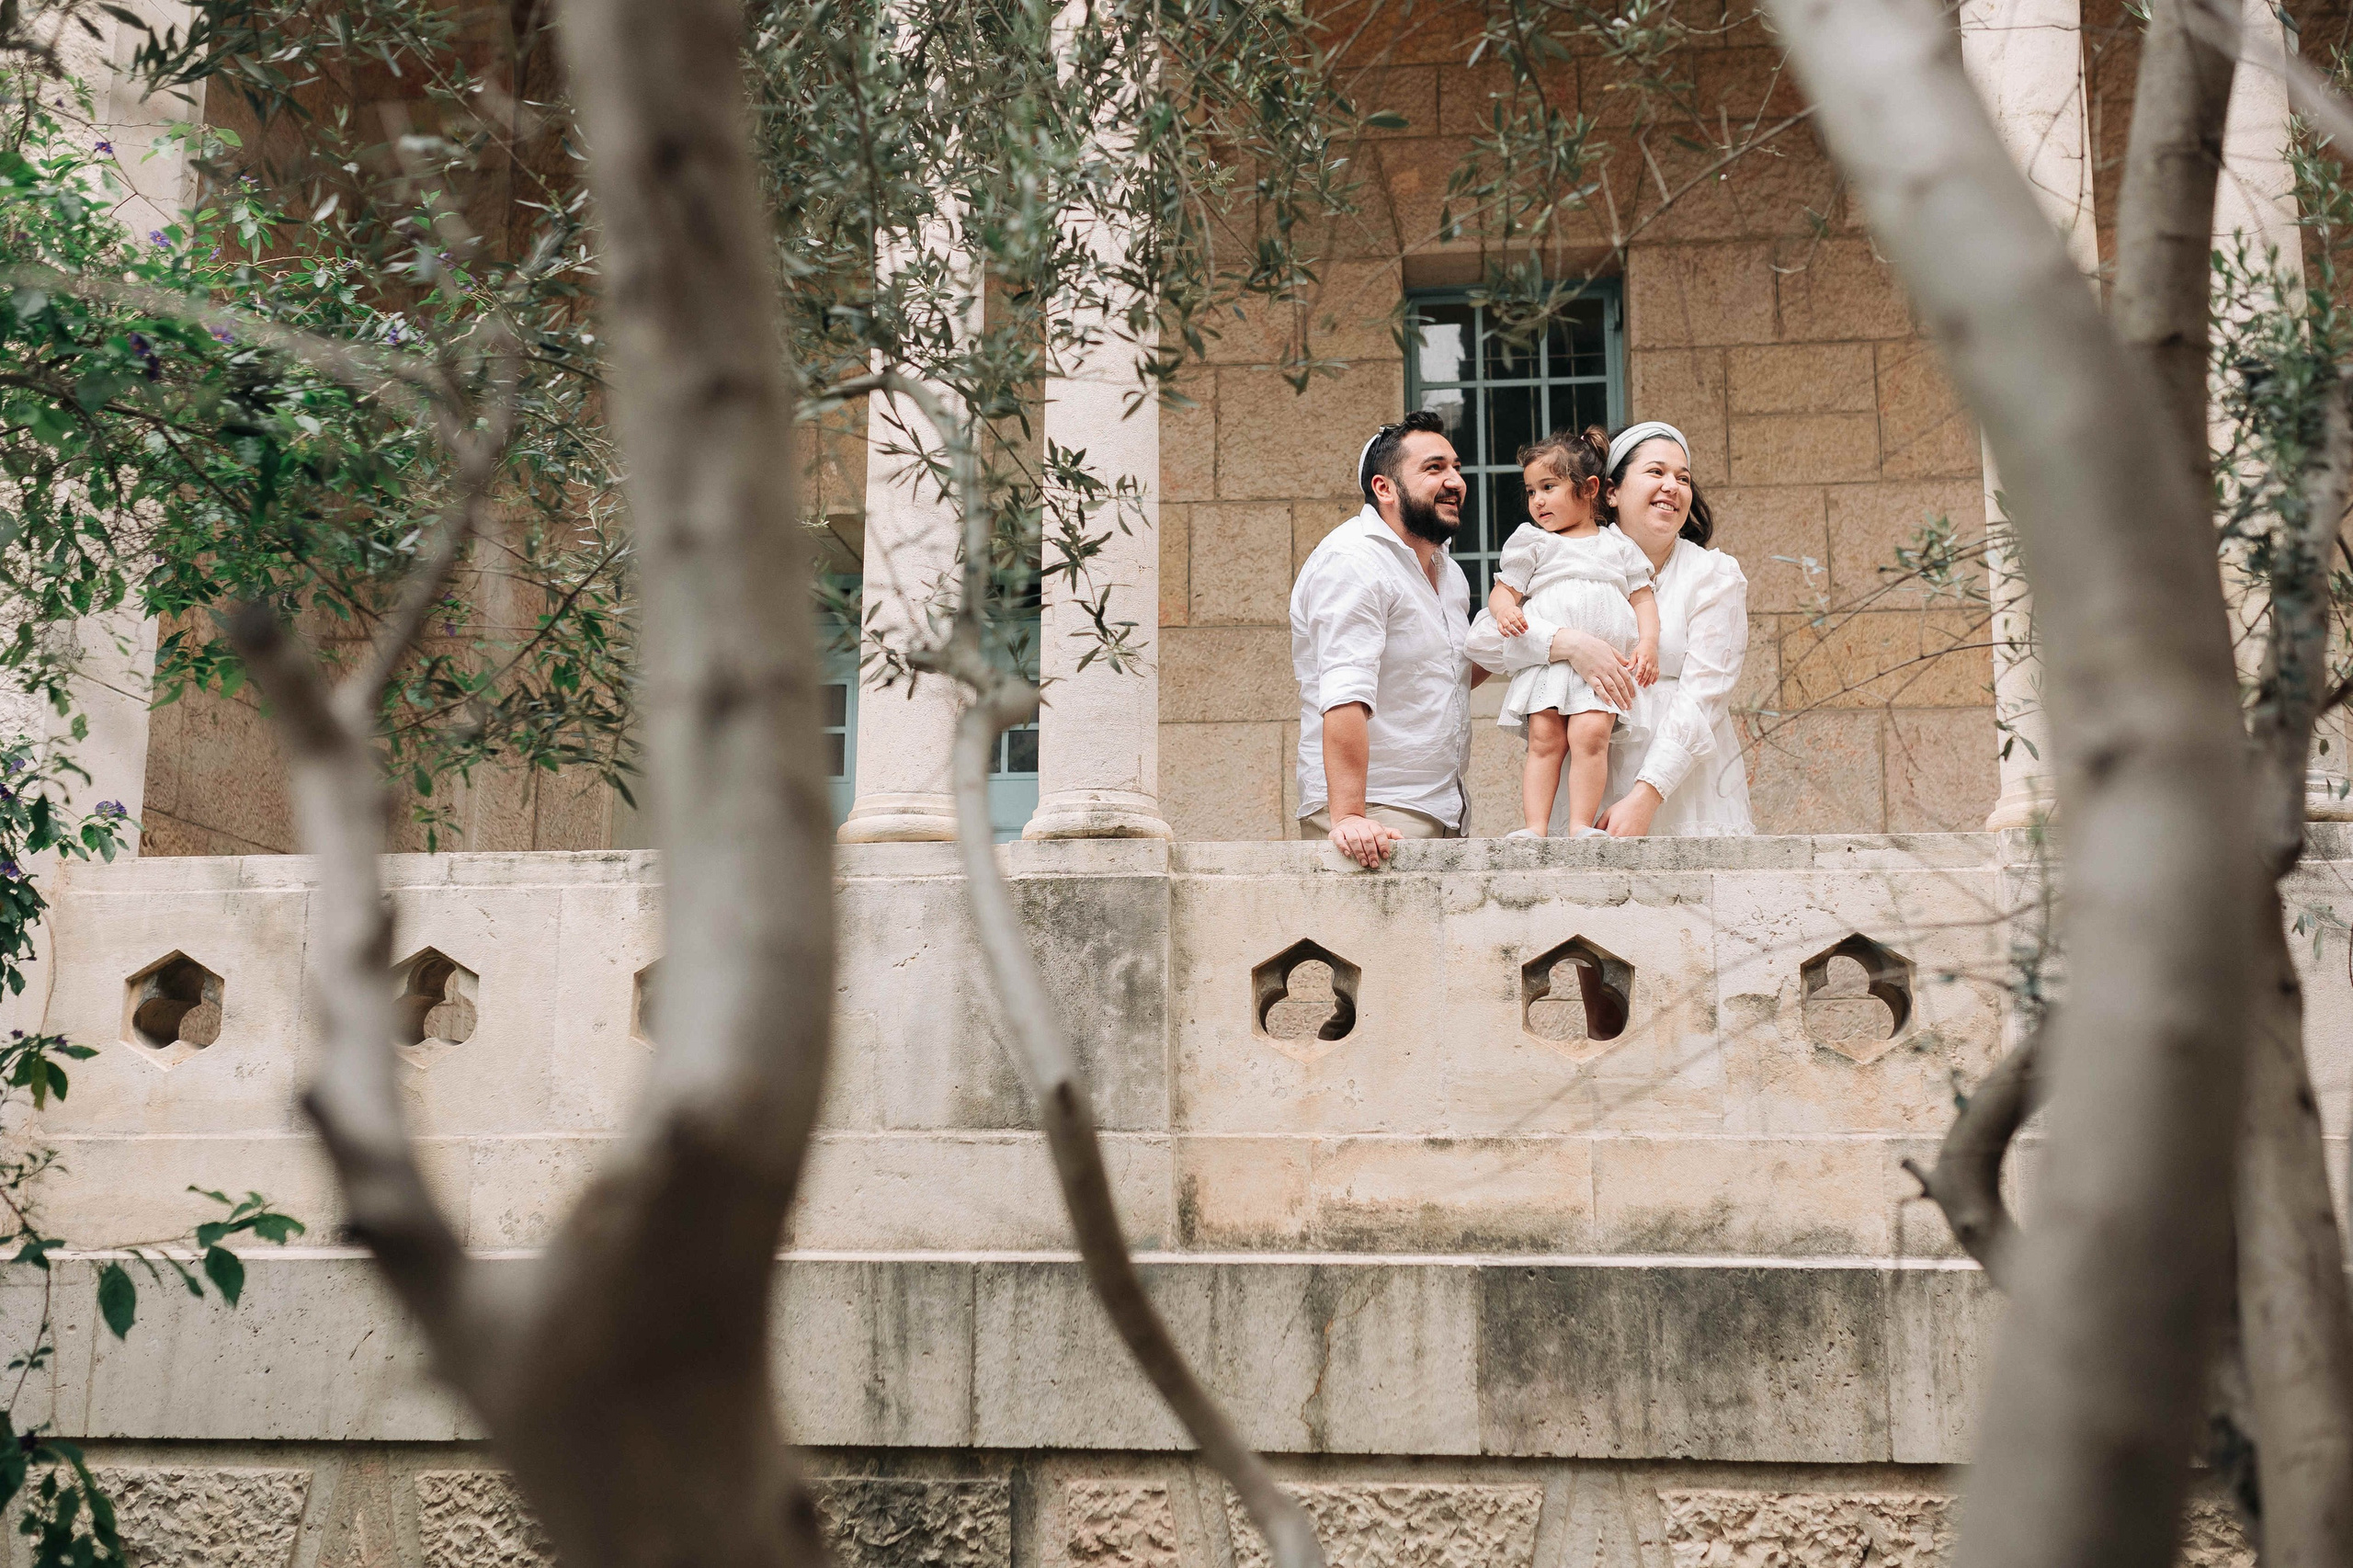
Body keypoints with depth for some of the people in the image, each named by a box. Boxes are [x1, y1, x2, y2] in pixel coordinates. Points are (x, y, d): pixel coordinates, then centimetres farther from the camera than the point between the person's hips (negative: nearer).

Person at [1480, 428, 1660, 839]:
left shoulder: (1618, 546, 18)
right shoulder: (1531, 542, 17)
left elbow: (1643, 597, 16)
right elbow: (1504, 589, 11)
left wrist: (1648, 642, -1)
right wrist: (1504, 608, -13)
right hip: (1546, 661, 0)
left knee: (1591, 734, -20)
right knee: (1544, 737, -14)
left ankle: (1581, 826, -20)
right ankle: (1535, 826, -15)